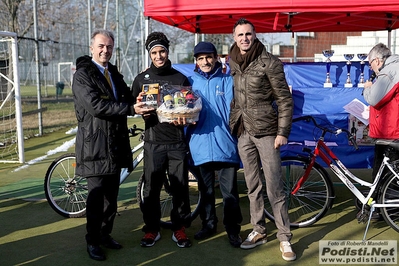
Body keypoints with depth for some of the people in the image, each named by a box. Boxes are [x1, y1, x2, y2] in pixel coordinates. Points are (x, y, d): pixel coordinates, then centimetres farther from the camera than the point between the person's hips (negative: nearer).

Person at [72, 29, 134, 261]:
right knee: (96, 195, -1)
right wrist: (131, 109, -22)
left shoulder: (114, 73, 17)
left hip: (116, 143, 7)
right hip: (95, 143, -7)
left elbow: (126, 97, 15)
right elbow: (97, 106, -20)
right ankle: (93, 241, 13)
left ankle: (105, 233, 27)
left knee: (111, 194, 12)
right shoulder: (83, 75, -7)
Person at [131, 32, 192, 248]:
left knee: (180, 187, 4)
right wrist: (138, 110, -13)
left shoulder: (180, 78, 9)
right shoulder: (141, 79, 9)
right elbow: (134, 107, 11)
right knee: (151, 188, 2)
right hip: (153, 142, 0)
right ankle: (151, 229, 18)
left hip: (177, 141, 0)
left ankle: (179, 228, 18)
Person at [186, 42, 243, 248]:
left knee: (229, 191, 2)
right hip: (201, 145, 2)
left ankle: (232, 229, 15)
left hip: (225, 145, -2)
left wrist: (235, 134, -10)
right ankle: (208, 224, 29)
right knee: (206, 190, 13)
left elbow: (232, 111, 1)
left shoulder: (227, 81, 5)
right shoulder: (192, 82, 10)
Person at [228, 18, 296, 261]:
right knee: (253, 187, 12)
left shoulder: (269, 62, -7)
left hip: (266, 131, -5)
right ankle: (259, 232, 25)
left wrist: (283, 132, -12)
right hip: (244, 132, 5)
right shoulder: (233, 64, 8)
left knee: (274, 188, -3)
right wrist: (233, 126, 12)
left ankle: (285, 238, 9)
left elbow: (285, 99, -7)